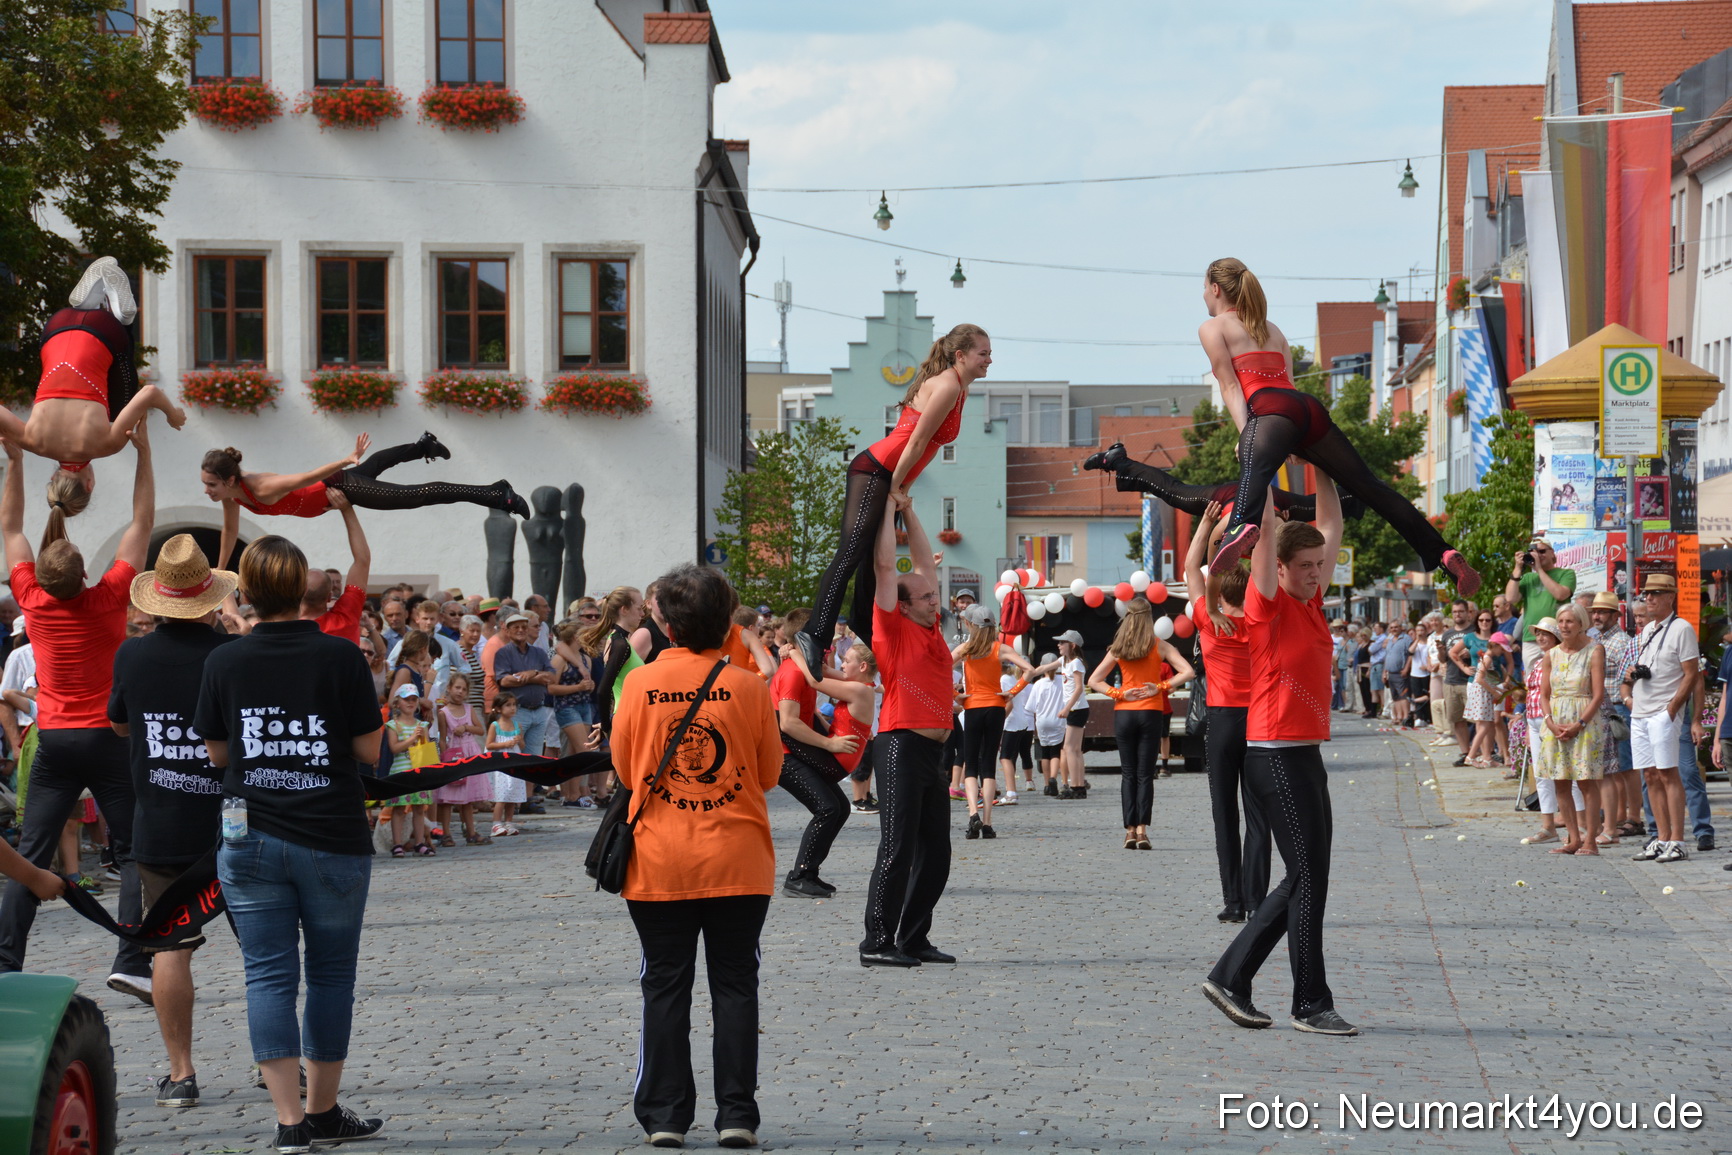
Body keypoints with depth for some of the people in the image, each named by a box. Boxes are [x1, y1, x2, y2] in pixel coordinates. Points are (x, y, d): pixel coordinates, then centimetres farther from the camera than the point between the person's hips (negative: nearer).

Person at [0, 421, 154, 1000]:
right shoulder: (108, 600, -10)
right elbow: (142, 523, -2)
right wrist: (143, 452, 2)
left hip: (54, 740, 3)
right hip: (107, 737, -3)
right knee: (133, 852, 0)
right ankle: (132, 963, -11)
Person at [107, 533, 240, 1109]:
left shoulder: (133, 656, -3)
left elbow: (118, 722, 14)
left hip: (160, 827, 1)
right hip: (234, 822, -1)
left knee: (171, 948, 5)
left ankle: (180, 1073, 5)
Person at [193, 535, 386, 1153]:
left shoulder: (224, 662, -3)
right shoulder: (340, 656, -8)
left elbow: (217, 753, 7)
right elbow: (369, 752, -2)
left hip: (251, 840, 1)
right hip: (333, 840, -1)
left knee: (269, 974, 3)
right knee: (331, 972, 11)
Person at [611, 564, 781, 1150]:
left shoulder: (641, 684, -4)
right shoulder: (748, 686, -5)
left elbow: (623, 767, 6)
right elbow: (770, 771, 4)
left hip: (660, 860, 0)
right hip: (737, 860, 0)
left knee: (665, 986, 7)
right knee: (734, 984, 6)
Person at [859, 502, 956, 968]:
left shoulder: (930, 628, 15)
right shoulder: (894, 629, -4)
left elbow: (925, 564, 23)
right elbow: (886, 566, -8)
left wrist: (908, 511, 21)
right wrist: (889, 511, 0)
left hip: (932, 752, 8)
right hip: (901, 747, -8)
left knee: (935, 853, 9)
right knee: (897, 848, -9)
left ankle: (914, 939, 16)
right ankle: (877, 943, -6)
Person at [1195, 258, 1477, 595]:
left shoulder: (1212, 329, 15)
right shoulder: (1271, 329, 35)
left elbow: (1230, 386, 4)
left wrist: (1245, 435, -6)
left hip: (1269, 408, -7)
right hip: (1309, 407, 7)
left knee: (1254, 471, -36)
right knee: (1369, 485, 8)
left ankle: (1242, 527, -69)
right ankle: (1441, 553, 1)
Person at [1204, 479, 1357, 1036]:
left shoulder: (1311, 604, 13)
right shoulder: (1268, 605, -8)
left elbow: (1331, 526, 20)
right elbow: (1266, 529, -14)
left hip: (1307, 756, 9)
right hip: (1277, 756, -9)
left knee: (1308, 879, 10)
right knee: (1309, 876, -7)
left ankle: (1231, 976, 16)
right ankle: (1312, 1004, -1)